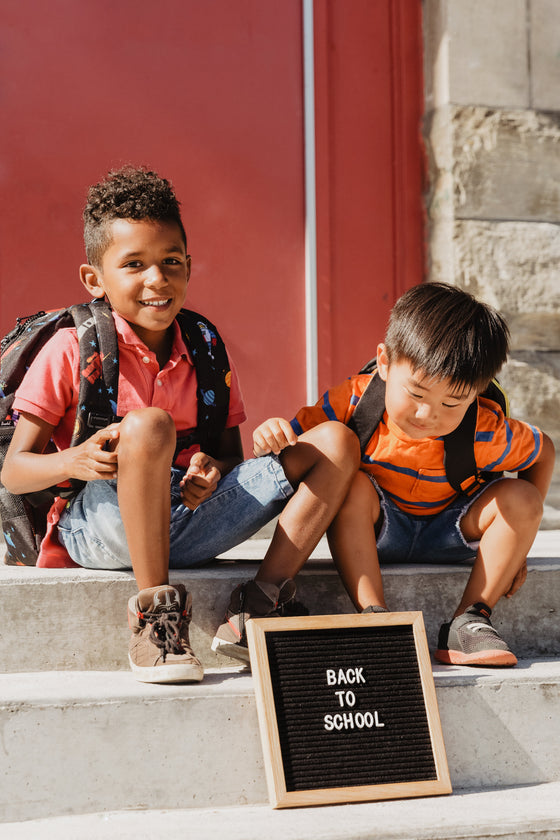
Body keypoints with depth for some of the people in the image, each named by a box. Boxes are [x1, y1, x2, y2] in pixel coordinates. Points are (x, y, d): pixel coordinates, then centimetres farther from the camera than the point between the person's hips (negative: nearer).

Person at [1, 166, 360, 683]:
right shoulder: (72, 350, -2)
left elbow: (232, 453, 16)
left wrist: (214, 469, -9)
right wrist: (75, 462, -26)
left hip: (184, 522, 5)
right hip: (97, 523, -5)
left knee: (336, 443, -5)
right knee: (148, 425, -38)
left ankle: (265, 601, -17)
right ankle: (154, 610, -26)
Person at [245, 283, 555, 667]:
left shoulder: (487, 434, -23)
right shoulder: (355, 401, -27)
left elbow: (543, 451, -3)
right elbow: (296, 440, -18)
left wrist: (515, 539, -5)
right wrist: (272, 435, -44)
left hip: (447, 535, 1)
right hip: (375, 533, -1)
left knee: (520, 497, -23)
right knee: (351, 484, -33)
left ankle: (469, 621, -17)